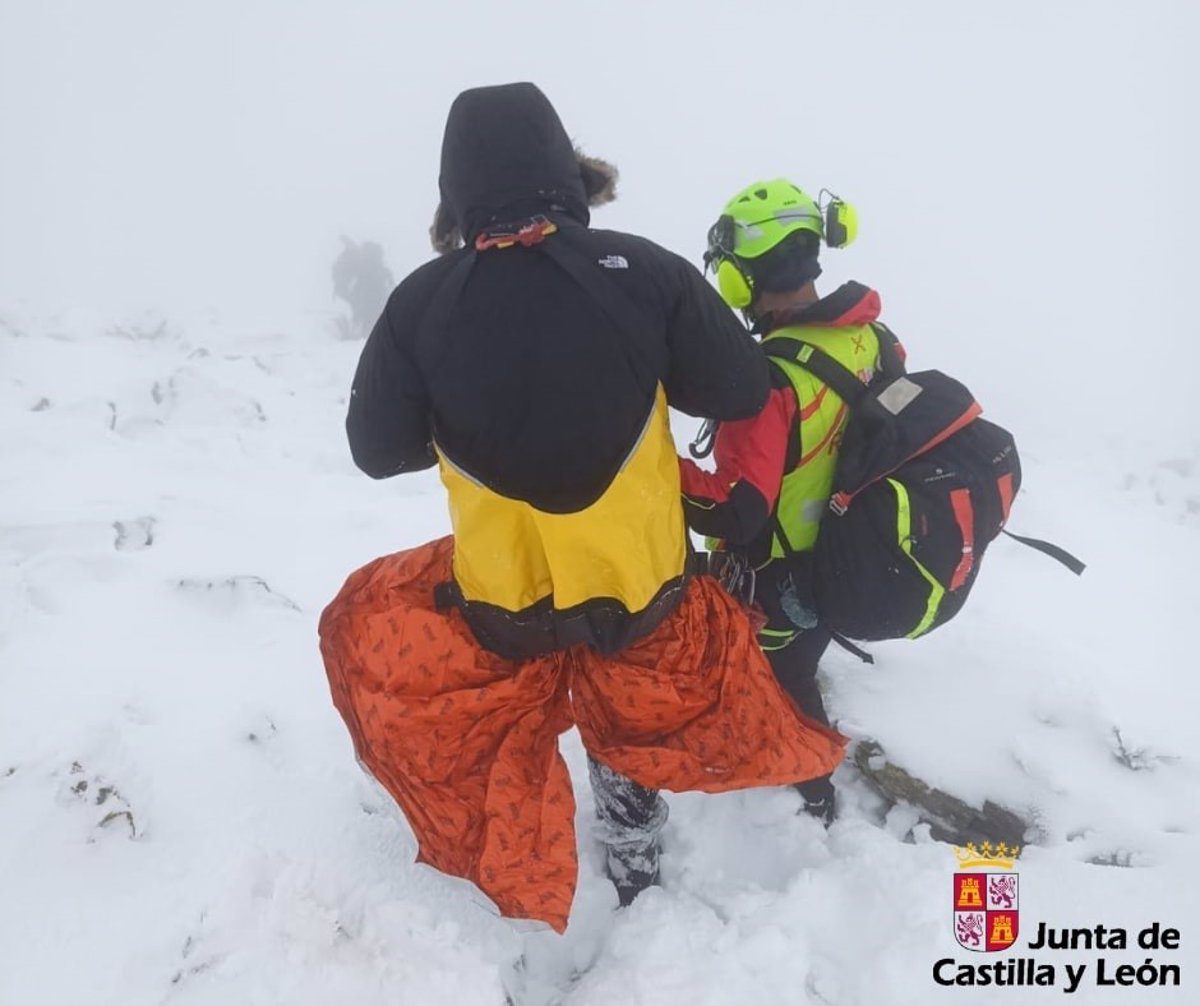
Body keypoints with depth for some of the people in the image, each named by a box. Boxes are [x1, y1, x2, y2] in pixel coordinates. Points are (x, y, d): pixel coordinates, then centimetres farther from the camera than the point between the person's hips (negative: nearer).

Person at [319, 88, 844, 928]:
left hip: (500, 592, 0)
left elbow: (376, 450, -3)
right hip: (643, 575, 1)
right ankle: (636, 866, 49)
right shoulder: (643, 270, -13)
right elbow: (743, 392, -4)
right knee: (649, 713, 30)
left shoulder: (421, 302, -13)